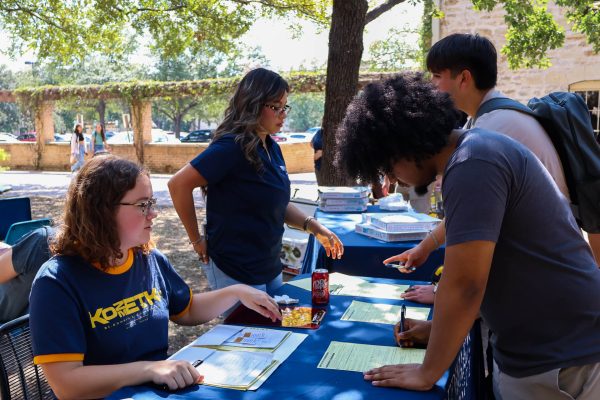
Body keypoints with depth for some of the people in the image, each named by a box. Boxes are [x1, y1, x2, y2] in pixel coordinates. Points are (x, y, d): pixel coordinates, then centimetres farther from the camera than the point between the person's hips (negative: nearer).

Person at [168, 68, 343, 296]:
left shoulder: (272, 148, 5)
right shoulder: (232, 146, -21)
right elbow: (178, 185, -22)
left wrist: (313, 226, 0)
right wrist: (197, 239, -15)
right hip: (235, 273, -8)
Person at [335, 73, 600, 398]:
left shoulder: (472, 164, -23)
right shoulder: (476, 151, 8)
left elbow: (465, 284, -25)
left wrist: (427, 373, -14)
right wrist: (441, 327, 13)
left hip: (559, 361, -9)